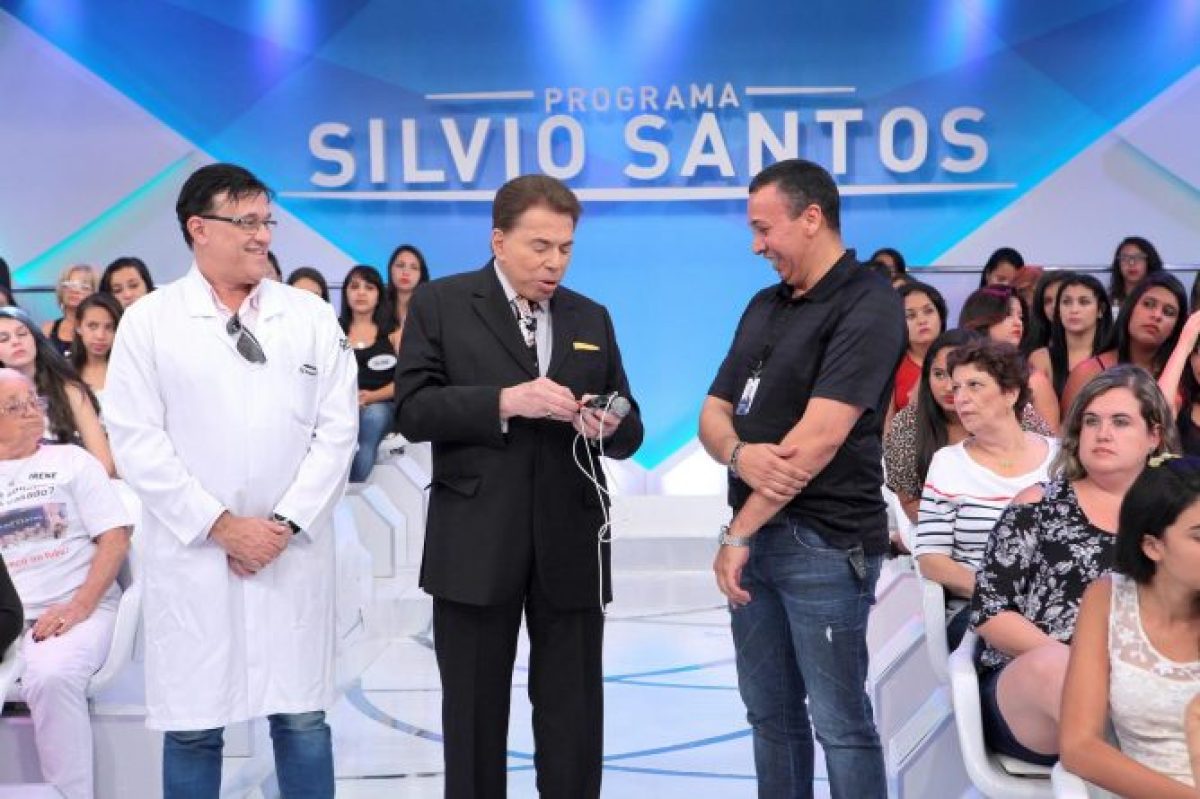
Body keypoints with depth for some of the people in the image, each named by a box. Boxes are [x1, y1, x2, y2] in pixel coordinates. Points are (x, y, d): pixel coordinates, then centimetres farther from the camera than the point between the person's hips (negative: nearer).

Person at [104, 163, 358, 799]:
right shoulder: (148, 321, 1)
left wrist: (286, 523, -8)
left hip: (295, 551, 2)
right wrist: (221, 525, -10)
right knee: (193, 724, 6)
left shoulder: (311, 317, 7)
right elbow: (136, 440, -4)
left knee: (301, 718, 7)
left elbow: (336, 429, 2)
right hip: (193, 552, -1)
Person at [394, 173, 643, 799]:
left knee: (575, 713, 6)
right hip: (476, 546, -2)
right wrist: (506, 402, -20)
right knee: (475, 712, 10)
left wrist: (612, 426, -11)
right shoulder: (441, 304, 1)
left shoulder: (591, 318, 13)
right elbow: (412, 411, -8)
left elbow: (629, 432, 13)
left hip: (570, 546, 3)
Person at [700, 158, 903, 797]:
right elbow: (713, 414, 11)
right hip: (757, 535, 8)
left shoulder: (868, 308, -12)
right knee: (770, 714, 15)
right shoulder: (765, 306, 14)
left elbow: (818, 438, -20)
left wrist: (738, 533, -15)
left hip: (825, 542, -8)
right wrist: (740, 454, -13)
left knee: (840, 723, 0)